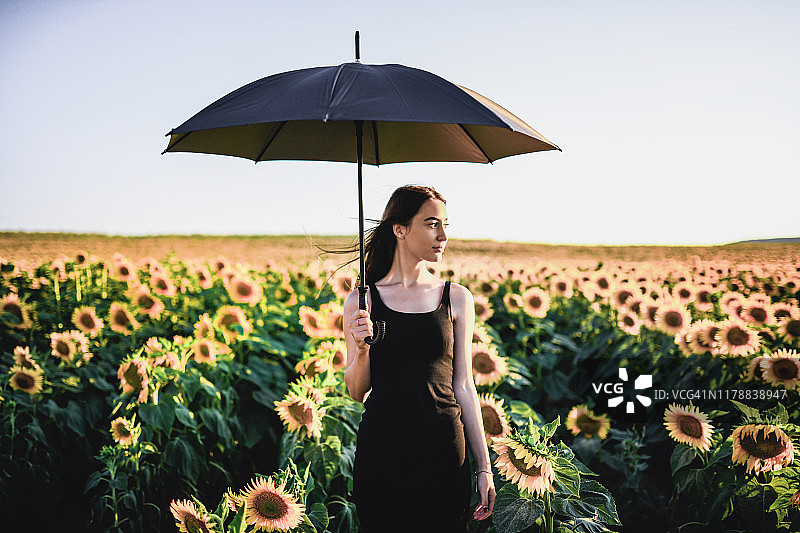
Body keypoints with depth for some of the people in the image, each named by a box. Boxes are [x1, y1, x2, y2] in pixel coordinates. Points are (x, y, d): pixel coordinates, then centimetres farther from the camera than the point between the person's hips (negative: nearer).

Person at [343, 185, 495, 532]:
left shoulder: (456, 298, 4)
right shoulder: (362, 300, 2)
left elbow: (464, 387, 7)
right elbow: (357, 393, 5)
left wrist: (484, 467, 5)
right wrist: (361, 349, -15)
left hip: (444, 451, 1)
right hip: (381, 451, -1)